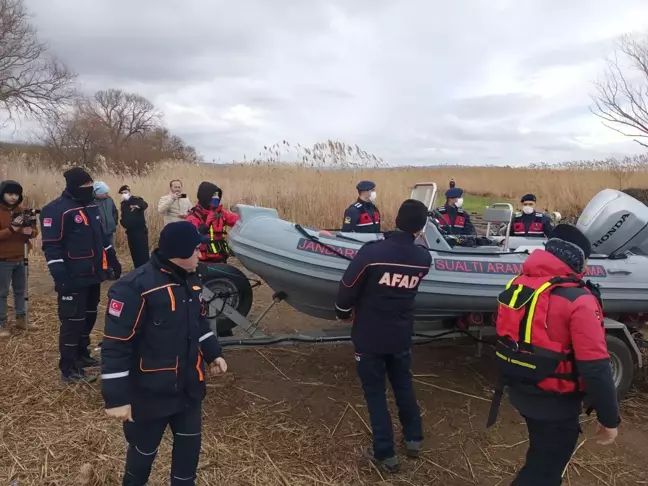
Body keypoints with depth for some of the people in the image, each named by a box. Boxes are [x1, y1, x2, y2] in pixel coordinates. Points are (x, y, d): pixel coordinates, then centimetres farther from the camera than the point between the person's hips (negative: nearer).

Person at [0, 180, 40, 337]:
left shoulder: (21, 211, 9)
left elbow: (34, 230, 9)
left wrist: (30, 231, -13)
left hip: (19, 259, 6)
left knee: (20, 290, 15)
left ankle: (21, 319, 27)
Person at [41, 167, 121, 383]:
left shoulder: (91, 206, 11)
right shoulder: (56, 210, -16)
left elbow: (101, 237, 21)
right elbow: (51, 247, -19)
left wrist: (113, 261, 20)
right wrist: (60, 277, -24)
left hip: (93, 275, 9)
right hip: (74, 279, -9)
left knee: (89, 317, 18)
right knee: (73, 321, -2)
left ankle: (82, 354, 35)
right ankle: (69, 369, 8)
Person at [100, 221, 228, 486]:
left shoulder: (190, 281, 1)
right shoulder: (134, 288, -25)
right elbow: (115, 346, -23)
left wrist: (213, 353, 14)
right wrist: (117, 397, -21)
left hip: (189, 387, 7)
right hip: (150, 393, -6)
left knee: (190, 443, 21)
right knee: (144, 449, 16)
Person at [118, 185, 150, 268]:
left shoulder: (137, 199, -5)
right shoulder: (123, 204, 11)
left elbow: (144, 205, -27)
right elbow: (124, 216, 20)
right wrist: (122, 221, 0)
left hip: (140, 230, -6)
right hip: (130, 232, 6)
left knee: (143, 254, -8)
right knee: (134, 254, 10)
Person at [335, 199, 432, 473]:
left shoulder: (372, 251, -23)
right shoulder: (423, 259, -8)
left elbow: (348, 287, -13)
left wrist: (342, 312, 6)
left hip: (369, 336, -4)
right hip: (401, 335, 4)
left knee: (374, 392, 11)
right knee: (403, 384, 24)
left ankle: (385, 454, 22)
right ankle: (414, 439, 39)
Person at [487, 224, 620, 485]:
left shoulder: (518, 284, -1)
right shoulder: (577, 300, -24)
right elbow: (595, 369, -24)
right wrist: (609, 418, -11)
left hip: (520, 391, 7)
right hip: (555, 402, -7)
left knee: (542, 457, 30)